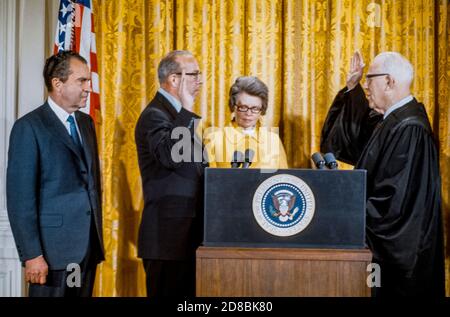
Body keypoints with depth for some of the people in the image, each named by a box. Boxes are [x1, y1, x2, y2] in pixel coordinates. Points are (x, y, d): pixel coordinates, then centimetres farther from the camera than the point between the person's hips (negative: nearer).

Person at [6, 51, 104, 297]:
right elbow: (20, 197, -13)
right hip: (53, 246, -6)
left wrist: (97, 235, 14)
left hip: (89, 243, 6)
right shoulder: (29, 127, -9)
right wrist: (31, 255, -17)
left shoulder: (86, 122, 13)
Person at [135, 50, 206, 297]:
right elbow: (172, 156, -30)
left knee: (187, 293, 12)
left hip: (188, 232, 9)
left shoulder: (180, 115, 17)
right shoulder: (154, 115, -12)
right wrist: (186, 111, -23)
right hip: (168, 233, -9)